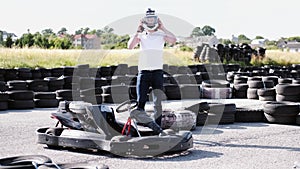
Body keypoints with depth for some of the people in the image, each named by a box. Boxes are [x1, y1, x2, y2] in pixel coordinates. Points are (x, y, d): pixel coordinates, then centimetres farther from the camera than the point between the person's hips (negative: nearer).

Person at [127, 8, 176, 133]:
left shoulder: (161, 35, 4)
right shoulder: (141, 35, 7)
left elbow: (173, 40, -14)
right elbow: (130, 46, -8)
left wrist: (162, 28, -10)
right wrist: (138, 31, -9)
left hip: (157, 72, 0)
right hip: (143, 72, 0)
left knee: (158, 102, 3)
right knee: (140, 101, 0)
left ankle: (158, 127, 7)